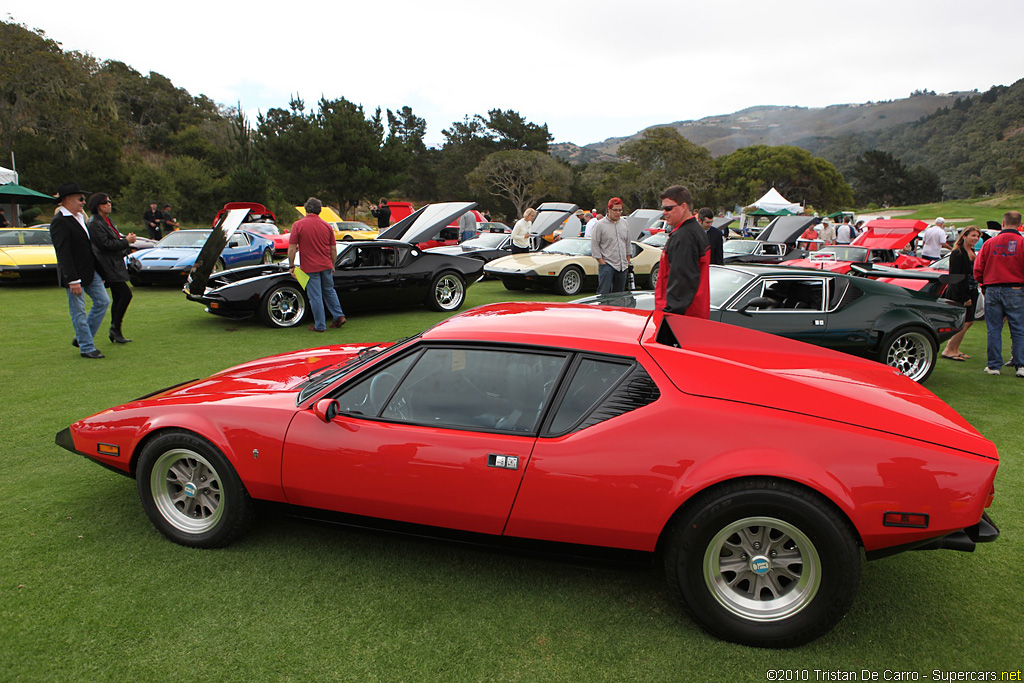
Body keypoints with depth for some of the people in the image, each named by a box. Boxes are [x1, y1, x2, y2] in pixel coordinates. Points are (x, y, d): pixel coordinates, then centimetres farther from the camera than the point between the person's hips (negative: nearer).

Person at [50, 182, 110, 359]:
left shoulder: (79, 217, 13)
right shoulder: (60, 221, -16)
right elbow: (63, 253, -20)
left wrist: (98, 271, 20)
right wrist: (73, 280, -24)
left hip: (90, 271, 9)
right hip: (74, 273, -9)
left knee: (102, 301, 9)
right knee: (78, 311, 1)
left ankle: (80, 338, 21)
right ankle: (87, 348, 9)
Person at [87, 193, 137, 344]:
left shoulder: (108, 220, 17)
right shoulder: (94, 224, -13)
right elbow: (105, 245, -19)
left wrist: (126, 238, 3)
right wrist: (127, 241, -13)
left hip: (115, 265, 10)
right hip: (108, 266, -10)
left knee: (118, 298, 10)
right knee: (126, 294, -16)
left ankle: (115, 332, 16)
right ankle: (115, 329, -6)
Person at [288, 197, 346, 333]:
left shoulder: (298, 225, -8)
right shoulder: (326, 226, 2)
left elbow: (292, 248, -10)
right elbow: (333, 250, 6)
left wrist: (292, 266, -1)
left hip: (310, 268, -4)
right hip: (326, 266, 4)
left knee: (315, 297, 3)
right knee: (329, 291, 22)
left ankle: (320, 326, 9)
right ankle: (339, 316, 18)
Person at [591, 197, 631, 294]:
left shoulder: (624, 224, 12)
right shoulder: (600, 225, -5)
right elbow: (594, 245, -6)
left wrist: (628, 263, 16)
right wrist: (602, 262, -11)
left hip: (622, 266, 6)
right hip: (607, 265, -6)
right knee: (604, 293, -13)